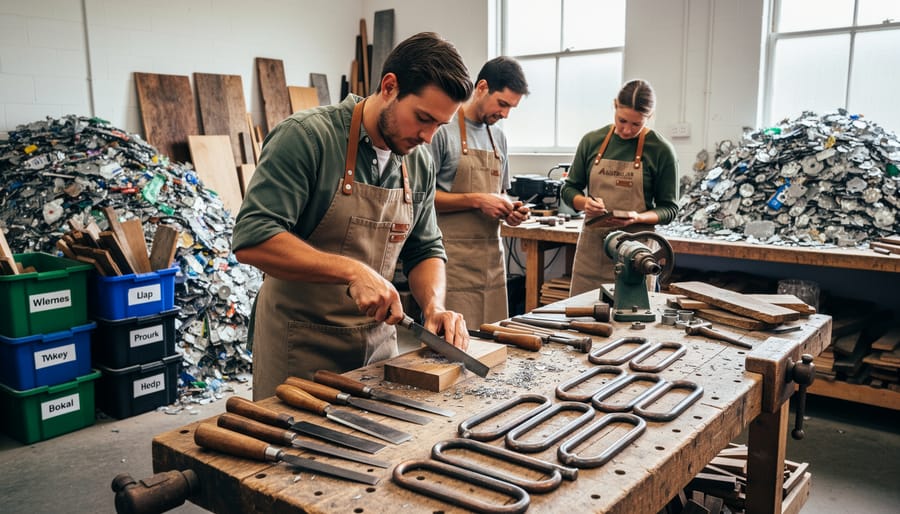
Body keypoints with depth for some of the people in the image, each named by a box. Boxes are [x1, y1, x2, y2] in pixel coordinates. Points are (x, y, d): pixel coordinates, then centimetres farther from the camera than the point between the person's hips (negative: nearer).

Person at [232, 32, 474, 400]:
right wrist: (352, 270, -31)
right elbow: (251, 238, -24)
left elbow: (425, 249, 10)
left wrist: (434, 306, -10)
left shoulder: (420, 163, 2)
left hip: (378, 340, 6)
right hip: (300, 349, -6)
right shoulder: (306, 136, -18)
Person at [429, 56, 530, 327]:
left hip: (492, 254, 7)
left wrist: (511, 210, 4)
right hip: (454, 258, -7)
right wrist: (476, 200, -16)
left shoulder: (499, 137, 16)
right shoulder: (443, 130, -7)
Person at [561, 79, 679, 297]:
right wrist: (585, 202, -10)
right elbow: (569, 189, 12)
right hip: (591, 246, 3)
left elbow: (669, 208, 2)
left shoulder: (661, 150, -4)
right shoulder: (592, 141, 4)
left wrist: (637, 218, -17)